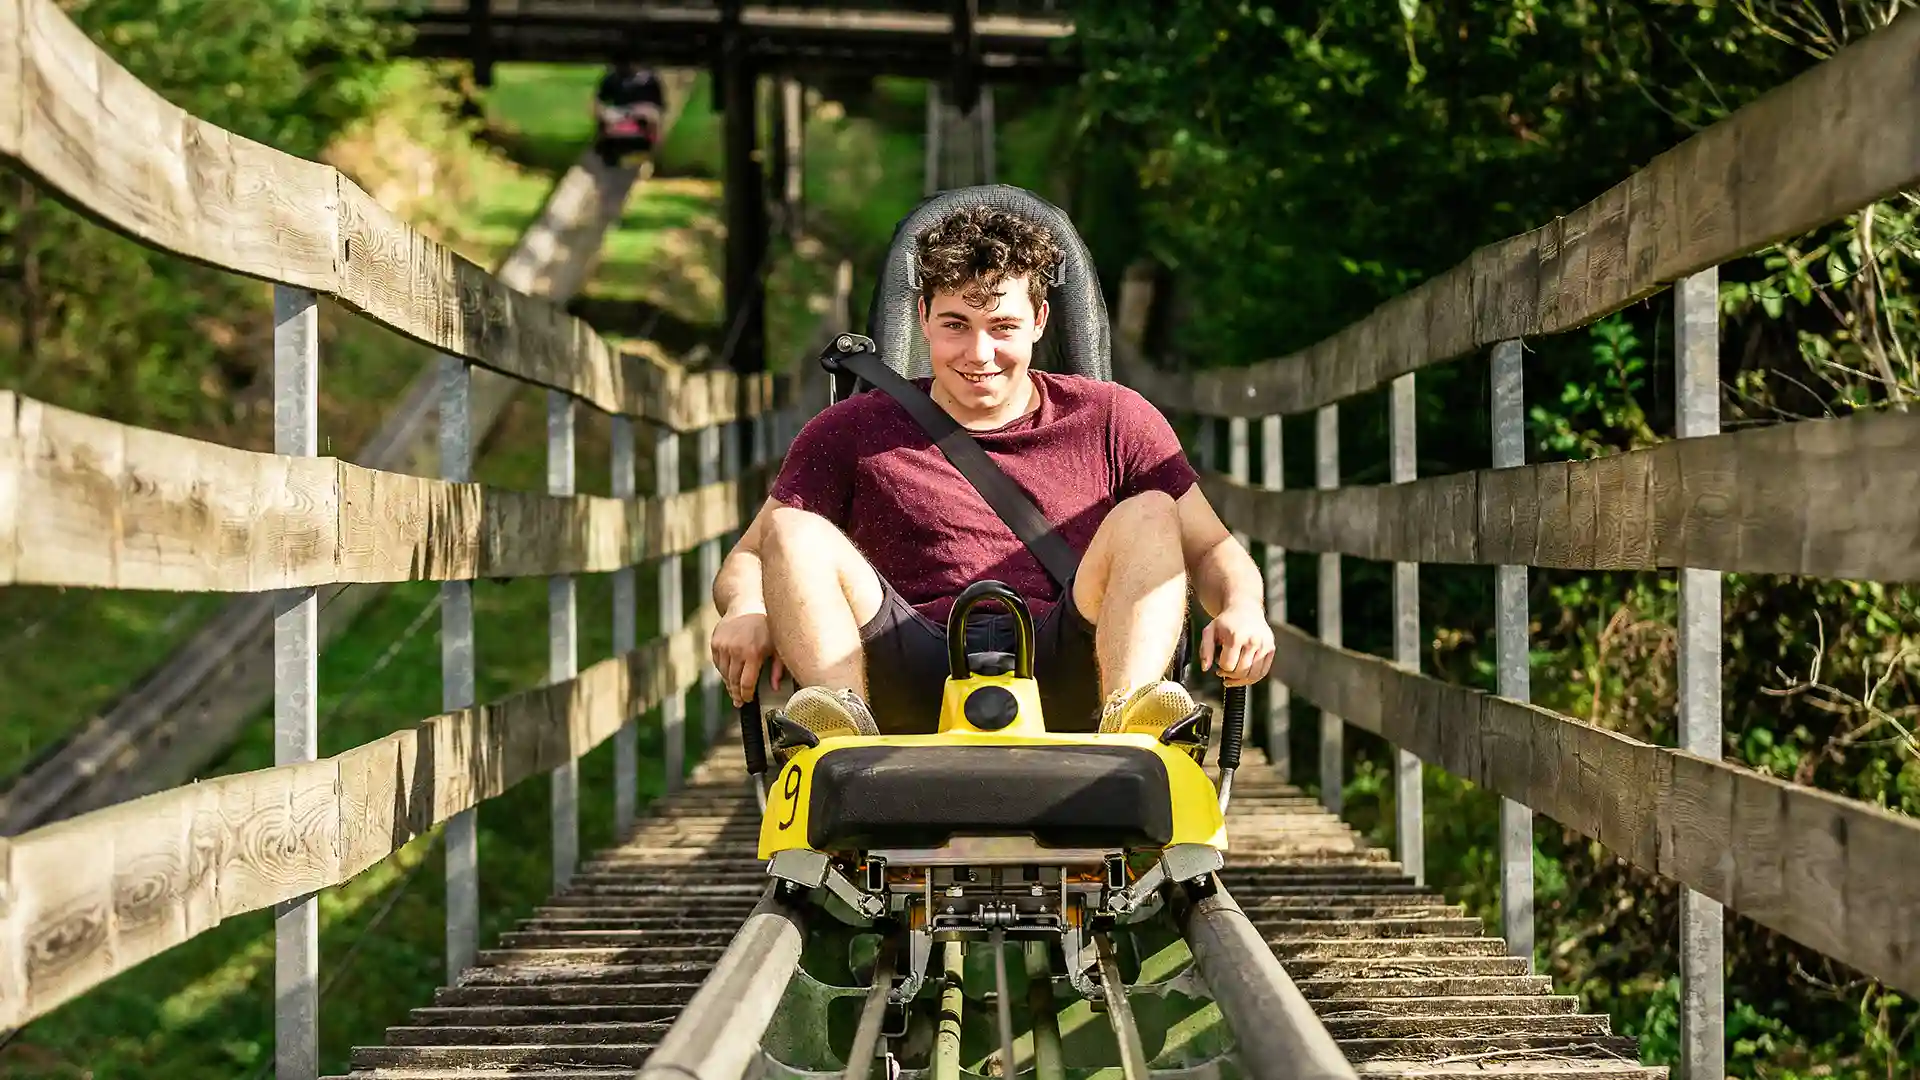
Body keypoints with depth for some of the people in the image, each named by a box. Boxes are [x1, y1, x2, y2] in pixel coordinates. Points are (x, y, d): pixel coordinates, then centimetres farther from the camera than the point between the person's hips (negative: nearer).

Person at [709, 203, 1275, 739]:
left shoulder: (1111, 420, 18)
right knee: (794, 529, -17)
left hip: (1061, 683, 0)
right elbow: (747, 558, 13)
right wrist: (745, 611, -12)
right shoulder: (854, 431, 17)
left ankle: (1128, 717, -43)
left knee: (1148, 516, -18)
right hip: (911, 682, 0)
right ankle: (841, 719, -42)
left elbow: (1212, 549, 15)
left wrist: (1243, 608, -9)